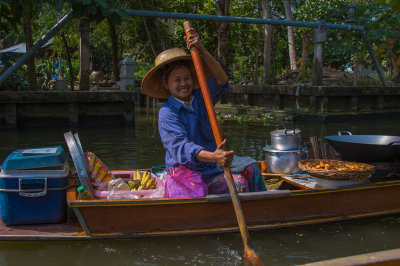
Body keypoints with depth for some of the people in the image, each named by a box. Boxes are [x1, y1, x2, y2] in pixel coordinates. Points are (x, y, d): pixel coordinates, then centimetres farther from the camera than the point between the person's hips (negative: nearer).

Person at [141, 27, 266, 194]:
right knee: (239, 184, -25)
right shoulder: (167, 113, -9)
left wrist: (202, 50, -16)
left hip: (210, 169, 7)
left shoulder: (199, 99, 10)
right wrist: (212, 157, -41)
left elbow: (221, 81, -6)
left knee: (251, 172, -15)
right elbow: (180, 145, -24)